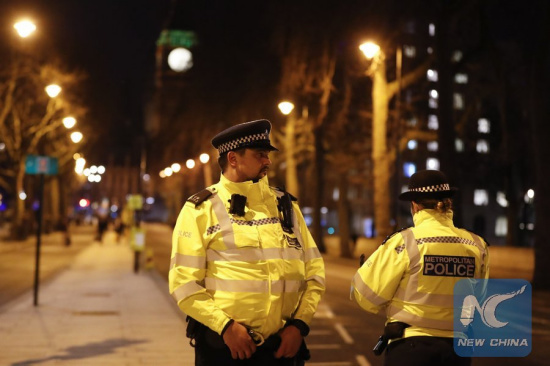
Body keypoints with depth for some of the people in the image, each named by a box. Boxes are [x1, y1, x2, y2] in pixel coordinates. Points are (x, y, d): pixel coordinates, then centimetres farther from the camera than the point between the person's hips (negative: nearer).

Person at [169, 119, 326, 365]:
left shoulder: (285, 205, 9)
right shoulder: (200, 210, -2)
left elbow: (314, 272, 7)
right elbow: (184, 282, -7)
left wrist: (299, 324, -4)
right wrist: (225, 325, -16)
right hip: (223, 344, -3)